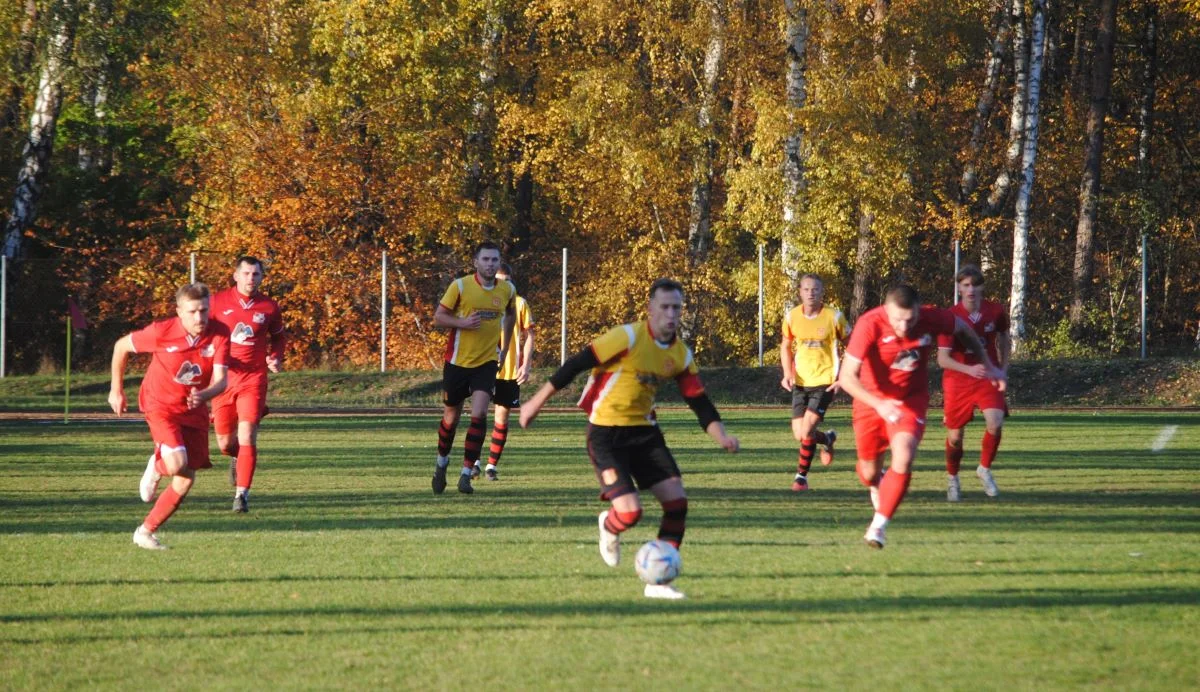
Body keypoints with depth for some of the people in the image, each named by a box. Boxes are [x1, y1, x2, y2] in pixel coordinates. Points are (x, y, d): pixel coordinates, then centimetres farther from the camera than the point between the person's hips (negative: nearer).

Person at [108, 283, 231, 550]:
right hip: (161, 405, -4)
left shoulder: (219, 334, -16)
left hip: (194, 409, 4)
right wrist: (116, 390, 2)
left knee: (185, 482, 2)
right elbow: (121, 346, -5)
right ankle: (156, 467, 10)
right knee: (177, 463, -27)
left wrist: (203, 395, -44)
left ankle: (146, 532, 17)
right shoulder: (161, 332, -22)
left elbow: (221, 380, -22)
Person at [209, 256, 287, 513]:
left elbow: (278, 337, 19)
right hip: (224, 378, 1)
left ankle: (242, 493, -11)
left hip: (253, 379, -1)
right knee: (225, 443, 8)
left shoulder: (269, 308, 2)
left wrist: (276, 358, 0)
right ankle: (237, 458, 46)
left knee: (247, 436, -16)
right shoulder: (218, 301, -1)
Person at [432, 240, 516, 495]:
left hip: (487, 362, 1)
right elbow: (438, 316, -6)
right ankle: (441, 462, 37)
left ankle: (466, 474, -11)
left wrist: (505, 347, 17)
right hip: (458, 360, -1)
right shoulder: (460, 286, -10)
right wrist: (463, 323, -23)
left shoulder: (508, 290, 1)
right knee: (452, 416, 11)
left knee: (479, 414, -16)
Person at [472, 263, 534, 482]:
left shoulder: (519, 304, 4)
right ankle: (475, 462, -1)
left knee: (502, 417, 3)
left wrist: (526, 366, -3)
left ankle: (492, 465, 10)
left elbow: (528, 336, 6)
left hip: (511, 371, 1)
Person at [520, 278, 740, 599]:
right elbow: (576, 365, -16)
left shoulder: (681, 355, 1)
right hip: (606, 433, -6)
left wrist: (721, 436, -11)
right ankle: (609, 528, 22)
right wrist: (537, 402, -13)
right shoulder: (629, 337, -19)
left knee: (677, 502, -7)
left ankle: (659, 582, 6)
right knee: (630, 512, -18)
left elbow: (700, 402, 7)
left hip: (644, 431, 6)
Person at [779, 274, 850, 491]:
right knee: (799, 434, 2)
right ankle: (827, 439, 36)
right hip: (800, 382, 4)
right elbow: (785, 346, 14)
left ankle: (802, 475, 0)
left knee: (807, 430, -17)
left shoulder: (834, 317, -10)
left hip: (824, 382, -4)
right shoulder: (792, 316, 0)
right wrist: (788, 373, -1)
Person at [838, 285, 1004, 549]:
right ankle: (877, 486, 51)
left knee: (903, 460, -23)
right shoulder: (870, 324, -29)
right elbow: (847, 377, -30)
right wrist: (878, 404, -45)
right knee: (869, 472, 12)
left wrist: (988, 366, 9)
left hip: (911, 399, 1)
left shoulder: (932, 319, -20)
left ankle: (879, 525, -9)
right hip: (872, 400, -1)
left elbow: (962, 328, 5)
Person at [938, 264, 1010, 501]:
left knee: (995, 423, -22)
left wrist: (1003, 369, 5)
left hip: (989, 378, 1)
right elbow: (942, 358, -21)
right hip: (958, 381, -1)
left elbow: (1004, 339, 16)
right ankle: (952, 479, 32)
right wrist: (969, 369, -37)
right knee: (955, 436, 5)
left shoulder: (996, 312, -6)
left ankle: (985, 469, 3)